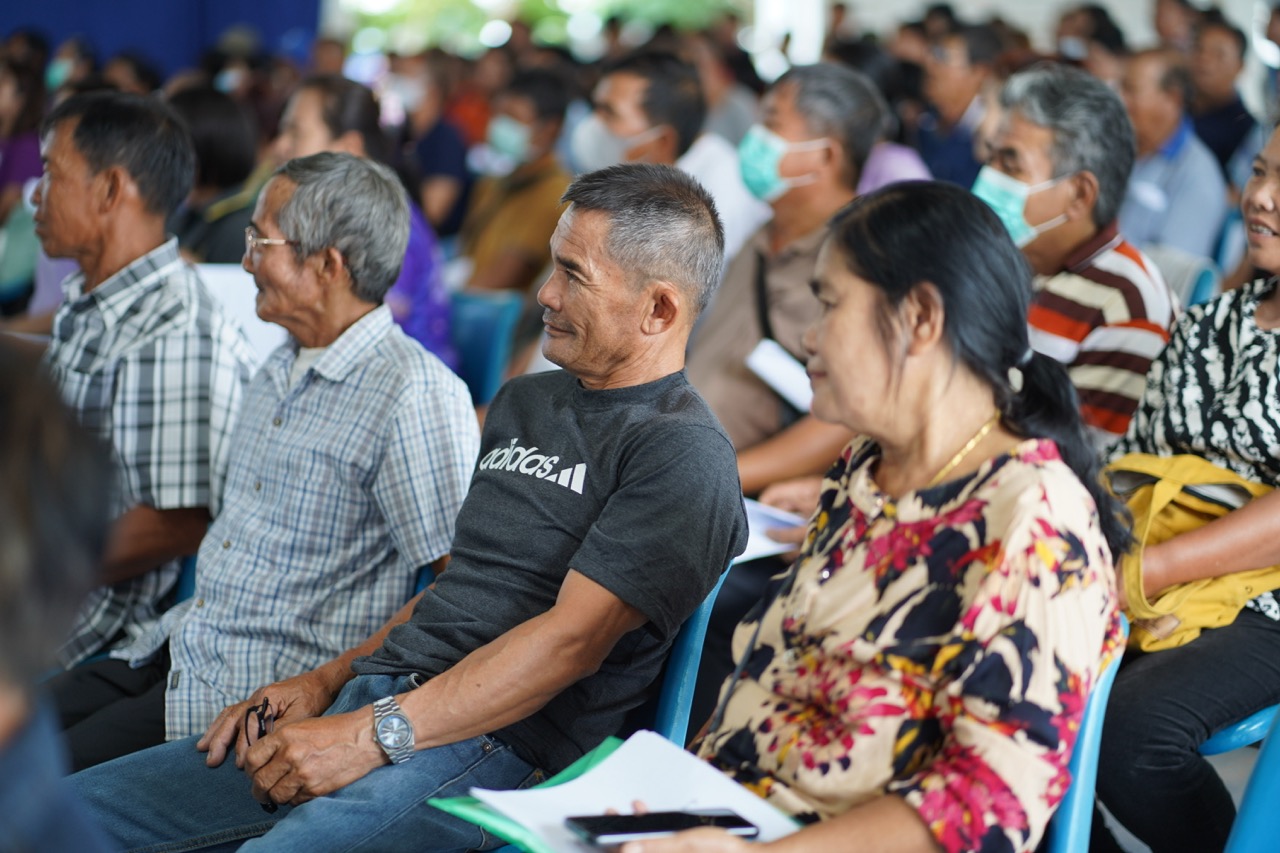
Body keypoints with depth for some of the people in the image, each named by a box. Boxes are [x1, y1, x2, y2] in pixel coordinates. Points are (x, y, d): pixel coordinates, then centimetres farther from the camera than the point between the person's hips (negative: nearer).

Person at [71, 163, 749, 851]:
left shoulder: (683, 453, -7)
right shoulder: (522, 402, 22)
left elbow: (573, 637, -16)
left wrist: (375, 734, -20)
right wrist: (328, 680, 11)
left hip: (496, 746, -8)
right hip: (375, 694, 9)